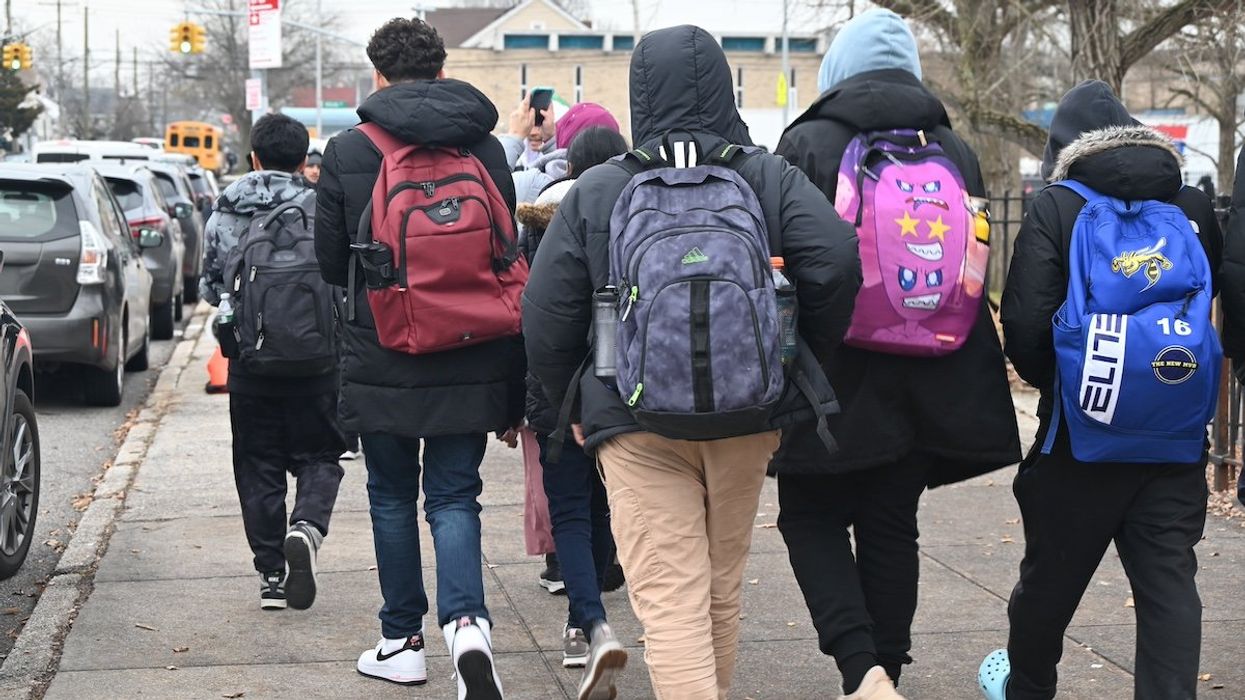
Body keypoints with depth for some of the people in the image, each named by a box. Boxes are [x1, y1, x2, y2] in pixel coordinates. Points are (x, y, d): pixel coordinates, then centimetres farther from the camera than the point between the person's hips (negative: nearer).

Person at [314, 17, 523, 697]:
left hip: (380, 366, -1)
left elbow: (331, 265, 2)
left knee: (392, 499, 15)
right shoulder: (486, 148, 1)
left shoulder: (347, 152, -5)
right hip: (470, 367, 1)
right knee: (453, 497, 8)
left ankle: (402, 640, 23)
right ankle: (466, 622, -14)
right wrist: (513, 390, 10)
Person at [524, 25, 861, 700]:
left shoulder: (596, 191, -1)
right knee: (721, 591, 20)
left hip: (638, 423, -2)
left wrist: (571, 403, 13)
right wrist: (800, 364, 4)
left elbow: (545, 313, -2)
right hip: (747, 417, 3)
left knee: (670, 601, -4)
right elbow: (837, 260, -11)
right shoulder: (769, 176, 2)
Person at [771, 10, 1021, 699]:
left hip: (833, 380, -4)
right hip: (929, 386, 4)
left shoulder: (806, 145, -7)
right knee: (891, 528, 13)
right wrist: (969, 390, 19)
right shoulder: (956, 152, 7)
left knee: (811, 518, 9)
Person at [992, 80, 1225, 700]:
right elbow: (1228, 313, 10)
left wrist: (1048, 380, 7)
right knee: (1168, 581, 3)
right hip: (1177, 439, 2)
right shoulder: (1194, 210, 5)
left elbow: (1025, 326, -12)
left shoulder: (1057, 209, -6)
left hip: (1082, 435, -2)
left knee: (1052, 573, 15)